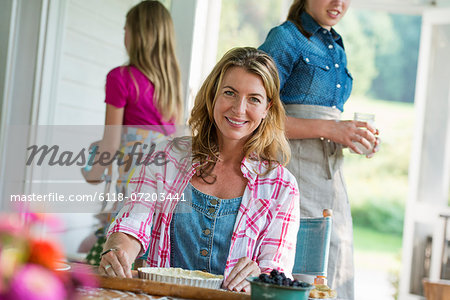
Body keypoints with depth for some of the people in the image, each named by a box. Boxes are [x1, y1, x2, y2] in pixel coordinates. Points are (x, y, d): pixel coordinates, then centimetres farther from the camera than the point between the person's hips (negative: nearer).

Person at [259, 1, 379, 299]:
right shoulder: (285, 36, -4)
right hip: (293, 170, -8)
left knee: (334, 269, 7)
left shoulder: (337, 47, 20)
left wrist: (357, 135, 7)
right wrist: (329, 129, -17)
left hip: (331, 172, 8)